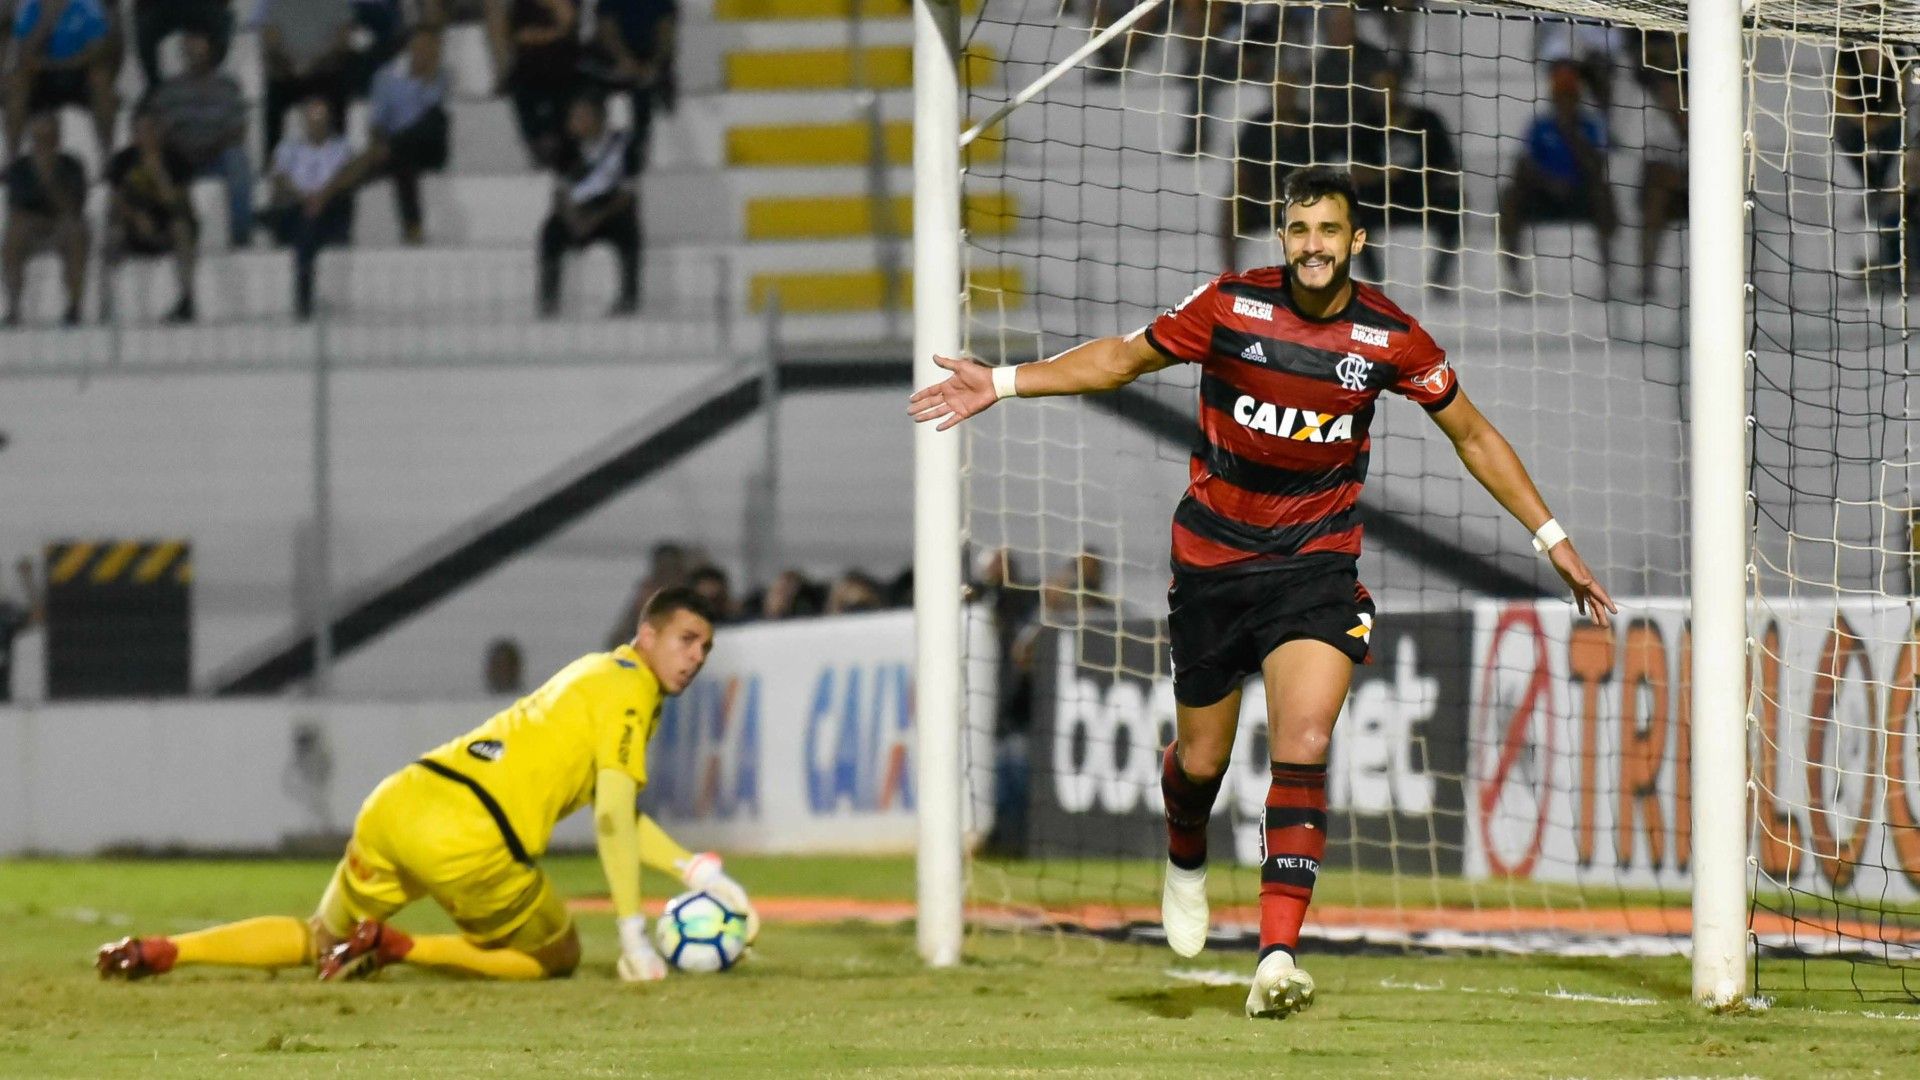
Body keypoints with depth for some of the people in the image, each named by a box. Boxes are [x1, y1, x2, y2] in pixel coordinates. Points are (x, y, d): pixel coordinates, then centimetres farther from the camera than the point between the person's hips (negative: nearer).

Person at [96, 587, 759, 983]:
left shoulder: (597, 673, 27)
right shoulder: (629, 690, -3)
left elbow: (619, 814, 29)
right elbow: (612, 820, -11)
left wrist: (697, 871, 21)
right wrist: (633, 939, -10)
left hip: (395, 806, 8)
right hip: (467, 838, -8)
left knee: (321, 941, 24)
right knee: (556, 957, 12)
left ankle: (160, 953, 5)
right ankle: (395, 948, -7)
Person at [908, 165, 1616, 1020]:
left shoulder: (1390, 338, -7)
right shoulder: (1231, 306, -9)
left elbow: (1473, 436, 7)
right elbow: (1125, 357, 4)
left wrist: (1552, 540, 7)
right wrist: (1002, 383, -2)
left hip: (1317, 564, -1)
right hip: (1212, 559, 1)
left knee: (1303, 749, -20)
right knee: (1201, 758, 11)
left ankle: (1277, 957, -25)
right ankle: (1186, 864, 48)